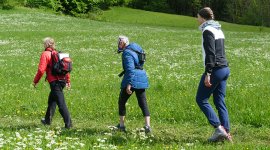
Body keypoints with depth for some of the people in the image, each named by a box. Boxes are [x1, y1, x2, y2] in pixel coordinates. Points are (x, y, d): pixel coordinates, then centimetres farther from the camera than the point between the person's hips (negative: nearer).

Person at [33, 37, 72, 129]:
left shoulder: (45, 54, -8)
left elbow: (41, 70, -14)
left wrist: (35, 81, -3)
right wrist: (68, 81, 22)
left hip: (54, 82, -8)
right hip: (62, 81, 8)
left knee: (61, 104, -9)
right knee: (51, 101, 24)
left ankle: (68, 124, -13)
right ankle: (48, 120, 37)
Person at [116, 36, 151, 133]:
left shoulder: (127, 53, -13)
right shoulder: (135, 49, 16)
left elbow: (130, 69, -23)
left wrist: (129, 84, -27)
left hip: (132, 79, -8)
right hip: (141, 79, 8)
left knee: (122, 102, 10)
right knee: (143, 103, 2)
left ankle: (121, 125, 16)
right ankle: (147, 126, -11)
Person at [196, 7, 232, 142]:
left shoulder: (207, 31, -12)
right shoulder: (218, 30, 16)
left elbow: (210, 54, -20)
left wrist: (208, 74, -21)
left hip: (215, 69, -9)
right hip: (224, 69, 9)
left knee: (201, 99, 0)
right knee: (220, 102, 11)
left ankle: (219, 128, -9)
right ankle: (226, 132, 7)